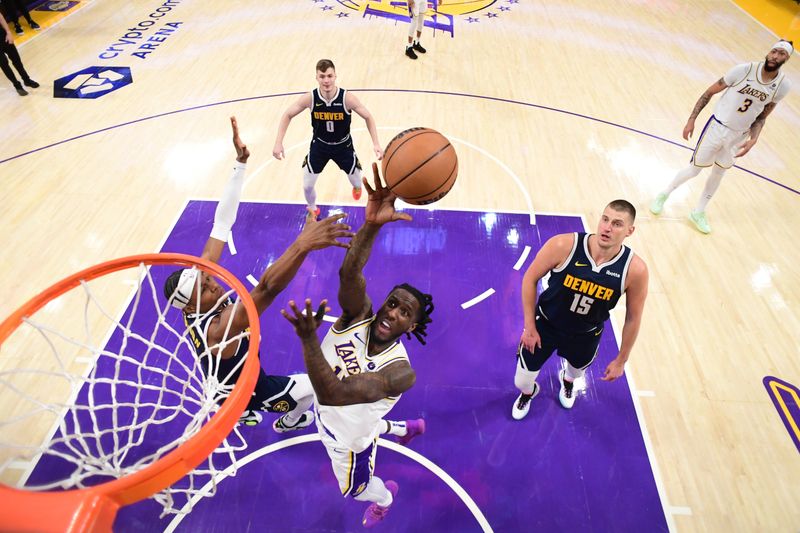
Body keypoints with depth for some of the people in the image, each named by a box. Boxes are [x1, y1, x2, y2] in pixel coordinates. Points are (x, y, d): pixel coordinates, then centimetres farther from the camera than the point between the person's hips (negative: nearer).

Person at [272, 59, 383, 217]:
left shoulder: (347, 98, -28)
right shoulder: (310, 98, -24)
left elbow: (368, 117, -14)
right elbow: (287, 115, -11)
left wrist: (376, 144, -23)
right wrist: (278, 143, -19)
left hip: (343, 145, 0)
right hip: (319, 145, 1)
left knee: (356, 183, 13)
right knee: (307, 186, 4)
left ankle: (357, 187, 56)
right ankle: (313, 211, 38)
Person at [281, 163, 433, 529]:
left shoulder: (399, 372, -41)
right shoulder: (358, 315, -29)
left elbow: (333, 393, -53)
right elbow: (349, 275, -51)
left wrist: (308, 338, -63)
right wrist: (372, 224, -66)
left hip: (348, 440, -4)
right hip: (330, 418, 4)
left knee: (355, 489, 28)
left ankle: (385, 498, 64)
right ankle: (409, 428, 66)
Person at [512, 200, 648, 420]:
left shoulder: (635, 269, -24)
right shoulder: (563, 246, -29)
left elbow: (633, 318, -8)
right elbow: (530, 279, -14)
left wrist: (621, 360, 2)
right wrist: (529, 326, -11)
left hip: (586, 335, 2)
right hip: (545, 324, -1)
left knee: (577, 370, 32)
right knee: (522, 382, 10)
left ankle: (568, 381, 73)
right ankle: (528, 393, 51)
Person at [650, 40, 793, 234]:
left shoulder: (782, 85, -6)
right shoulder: (744, 70, -17)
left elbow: (761, 117, 5)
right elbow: (710, 92, -8)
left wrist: (753, 139, -10)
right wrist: (691, 119, -12)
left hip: (738, 136, 4)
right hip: (717, 127, -4)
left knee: (718, 174, 15)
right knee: (694, 169, 1)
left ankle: (698, 213, 31)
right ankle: (664, 195, 27)